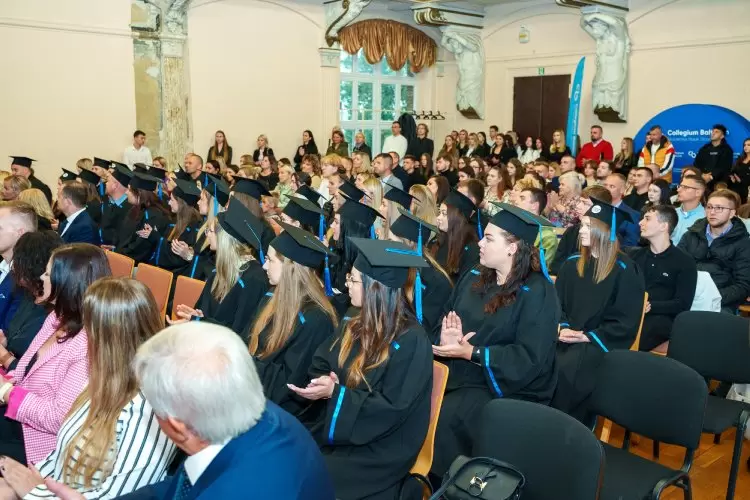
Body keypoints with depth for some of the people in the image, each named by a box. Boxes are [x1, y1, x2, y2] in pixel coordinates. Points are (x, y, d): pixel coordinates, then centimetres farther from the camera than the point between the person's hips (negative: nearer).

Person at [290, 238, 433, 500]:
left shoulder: (411, 342, -18)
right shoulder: (355, 326, 6)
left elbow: (391, 409, -20)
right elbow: (320, 365, 9)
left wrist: (335, 393, -24)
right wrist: (323, 382, -14)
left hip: (377, 449, -7)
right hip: (330, 427, 7)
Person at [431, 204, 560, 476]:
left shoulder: (537, 294, -13)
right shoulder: (473, 278, 8)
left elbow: (529, 360, -19)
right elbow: (445, 320, 7)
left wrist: (472, 352, -22)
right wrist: (446, 340, -17)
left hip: (506, 387, -6)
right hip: (456, 371, 7)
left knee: (442, 419, -27)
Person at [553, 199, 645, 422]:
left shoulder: (624, 270, -7)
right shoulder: (572, 263, 9)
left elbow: (625, 323, -8)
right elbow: (556, 303, 12)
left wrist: (587, 336, -15)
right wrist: (562, 327, -8)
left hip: (601, 342, -4)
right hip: (566, 337, 5)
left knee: (564, 371, -31)